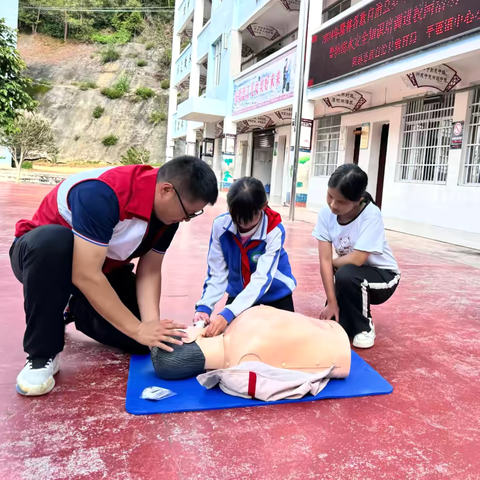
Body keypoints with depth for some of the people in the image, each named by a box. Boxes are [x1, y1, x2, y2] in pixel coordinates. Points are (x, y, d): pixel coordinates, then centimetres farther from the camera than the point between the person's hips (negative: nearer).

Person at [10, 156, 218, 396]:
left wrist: (152, 324, -27)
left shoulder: (168, 210, -14)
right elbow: (85, 276, -40)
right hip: (44, 252, -5)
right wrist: (137, 329, -37)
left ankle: (73, 310, 17)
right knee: (52, 239, -43)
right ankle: (42, 355, -22)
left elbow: (149, 271, -11)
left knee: (147, 341, -10)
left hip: (104, 268, 6)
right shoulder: (102, 192, -38)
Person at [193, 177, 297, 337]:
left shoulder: (274, 230, -30)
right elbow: (216, 273, -17)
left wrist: (228, 314, -47)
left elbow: (262, 279, -36)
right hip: (239, 294, 2)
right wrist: (204, 307, -33)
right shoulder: (220, 225, -23)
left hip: (275, 295, -2)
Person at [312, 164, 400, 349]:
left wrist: (333, 262, -14)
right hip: (351, 278, 4)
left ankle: (364, 327, -8)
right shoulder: (326, 214, -16)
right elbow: (324, 261, -18)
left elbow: (356, 260, -33)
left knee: (346, 274, -35)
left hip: (382, 276, -4)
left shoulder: (371, 215, -27)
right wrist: (332, 302, -22)